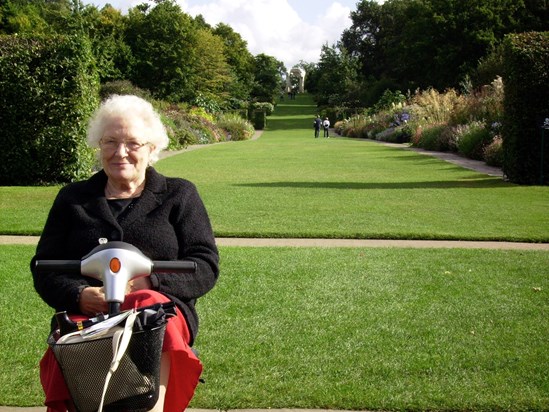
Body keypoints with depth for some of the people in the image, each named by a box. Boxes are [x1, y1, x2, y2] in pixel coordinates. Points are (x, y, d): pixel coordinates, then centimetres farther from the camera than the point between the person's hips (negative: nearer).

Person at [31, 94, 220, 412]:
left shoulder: (179, 195, 18)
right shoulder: (73, 199, 24)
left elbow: (206, 266, 7)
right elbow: (44, 268, 16)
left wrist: (147, 282, -11)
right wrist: (79, 295, -7)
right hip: (85, 313, 1)